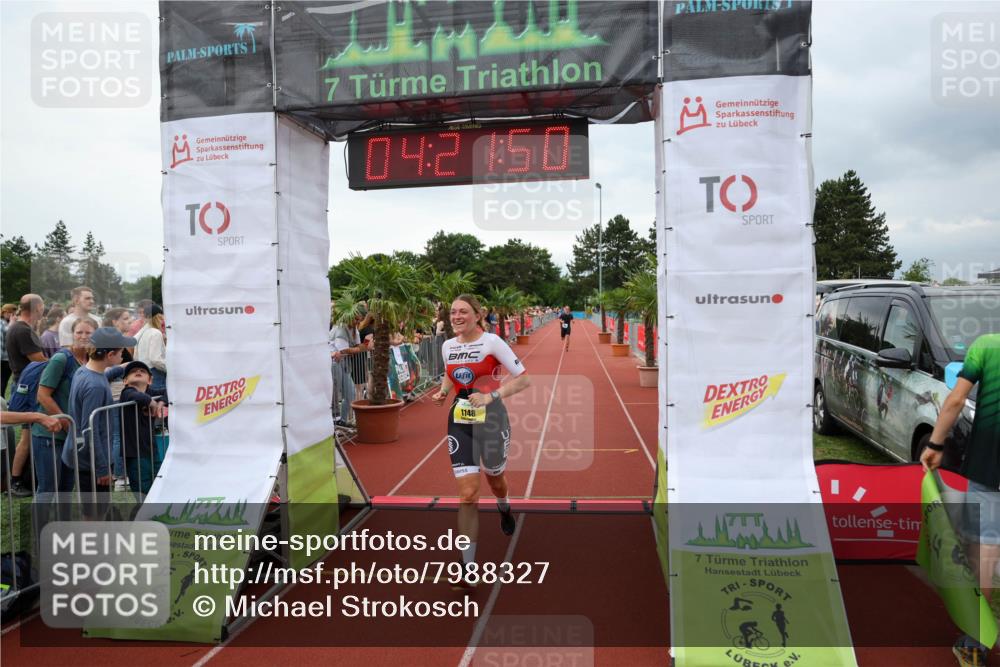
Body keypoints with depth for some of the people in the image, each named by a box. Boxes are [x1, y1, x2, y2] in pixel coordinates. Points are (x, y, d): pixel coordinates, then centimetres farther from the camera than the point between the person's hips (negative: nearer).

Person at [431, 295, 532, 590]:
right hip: (460, 419, 3)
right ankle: (468, 569, -1)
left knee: (494, 477, 20)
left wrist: (492, 395, -23)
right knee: (467, 492, -7)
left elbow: (524, 379, -13)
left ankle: (504, 509, 60)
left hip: (491, 417, -3)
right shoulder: (447, 346, 5)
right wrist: (442, 392, 3)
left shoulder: (491, 341, -12)